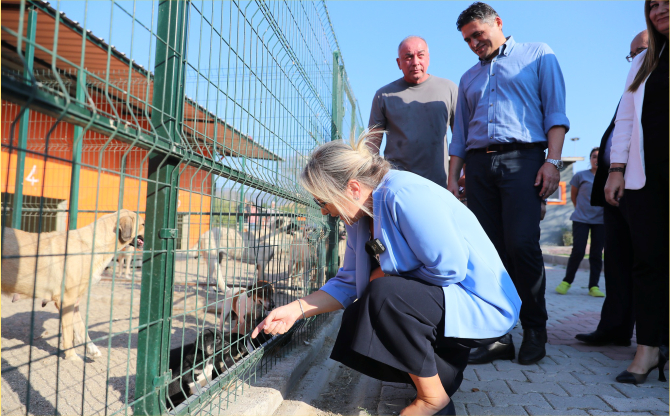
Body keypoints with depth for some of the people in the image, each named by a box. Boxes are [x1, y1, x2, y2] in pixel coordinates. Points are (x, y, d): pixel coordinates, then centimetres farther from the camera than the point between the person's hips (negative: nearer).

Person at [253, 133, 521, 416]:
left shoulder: (405, 195, -26)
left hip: (482, 306, -9)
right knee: (356, 320, 1)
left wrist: (387, 275, -15)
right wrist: (296, 309, -6)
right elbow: (348, 283, 5)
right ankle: (444, 371, 12)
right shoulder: (361, 217, 3)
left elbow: (450, 268, -28)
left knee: (385, 294, -30)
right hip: (437, 298, 9)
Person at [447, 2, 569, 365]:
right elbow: (460, 135, 22)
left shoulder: (537, 55, 15)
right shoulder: (468, 78, 27)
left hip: (522, 158, -4)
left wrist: (552, 161, -10)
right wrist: (452, 180, 12)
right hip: (478, 165, 4)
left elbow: (555, 111, 4)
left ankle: (534, 330, 2)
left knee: (521, 244, -15)